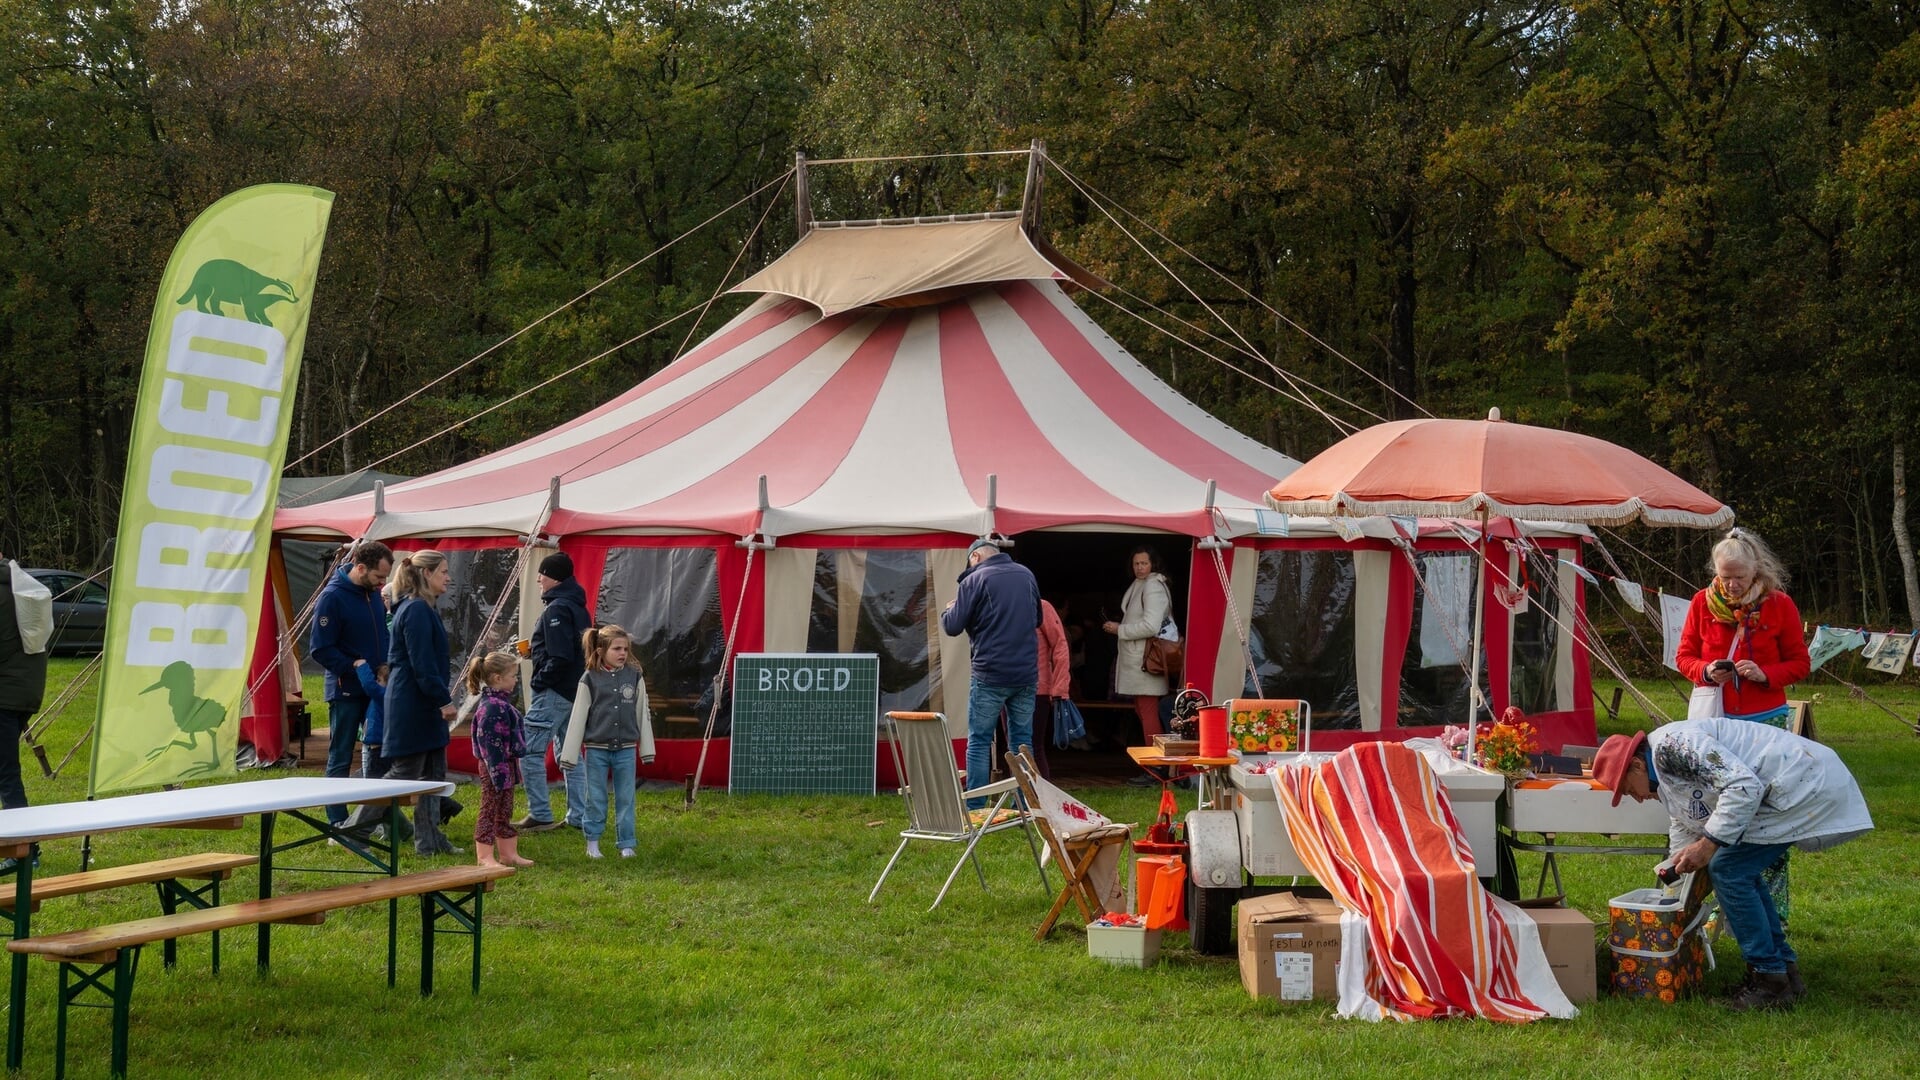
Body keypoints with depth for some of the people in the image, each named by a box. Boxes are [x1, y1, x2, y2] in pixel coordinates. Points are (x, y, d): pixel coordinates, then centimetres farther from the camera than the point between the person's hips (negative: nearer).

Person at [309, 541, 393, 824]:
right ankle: (338, 825, 7)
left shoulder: (373, 594, 7)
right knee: (341, 758, 1)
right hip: (346, 690, -7)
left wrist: (384, 667, 1)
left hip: (375, 687, 7)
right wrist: (355, 667, -19)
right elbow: (320, 649, -15)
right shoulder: (332, 597, -16)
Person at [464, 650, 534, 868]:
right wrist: (499, 772, -24)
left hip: (506, 765, 10)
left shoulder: (501, 703, 11)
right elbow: (490, 743, -24)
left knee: (504, 812, 17)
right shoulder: (492, 707, -22)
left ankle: (508, 852, 27)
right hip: (496, 767, -10)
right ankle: (485, 857, 6)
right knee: (490, 810, -1)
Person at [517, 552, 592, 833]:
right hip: (574, 691, 10)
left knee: (530, 751, -5)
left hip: (554, 692, -10)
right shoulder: (578, 607, 15)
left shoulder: (556, 609, -15)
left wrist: (539, 680, -12)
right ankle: (578, 816, 15)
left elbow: (560, 657, -22)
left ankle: (540, 815, -5)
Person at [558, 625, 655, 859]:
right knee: (595, 799, 6)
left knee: (625, 798, 6)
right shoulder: (590, 679, -4)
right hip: (596, 749, -1)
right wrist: (569, 755, -1)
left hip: (626, 749, 1)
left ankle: (626, 844, 14)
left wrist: (647, 749, 9)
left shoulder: (634, 677, 1)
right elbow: (578, 717, -1)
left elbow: (642, 714, 7)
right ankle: (592, 843, 18)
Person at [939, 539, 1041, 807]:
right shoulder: (1026, 575, 11)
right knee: (1022, 739, 12)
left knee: (979, 741, 2)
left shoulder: (974, 580, -8)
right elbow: (1037, 619, 25)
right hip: (1027, 674, 5)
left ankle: (974, 809, 0)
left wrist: (949, 609, 12)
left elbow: (952, 627, -8)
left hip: (990, 675, -5)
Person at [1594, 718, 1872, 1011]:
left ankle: (1771, 981, -2)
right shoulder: (1665, 780, 18)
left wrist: (1708, 844, -21)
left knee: (1730, 871, -8)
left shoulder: (1671, 746, -15)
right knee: (1740, 871, 17)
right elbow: (1685, 826, 31)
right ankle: (1785, 968, 20)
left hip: (1806, 785, -11)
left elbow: (1743, 786, -24)